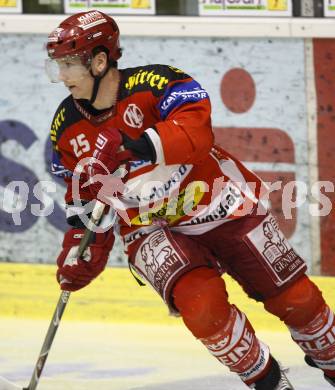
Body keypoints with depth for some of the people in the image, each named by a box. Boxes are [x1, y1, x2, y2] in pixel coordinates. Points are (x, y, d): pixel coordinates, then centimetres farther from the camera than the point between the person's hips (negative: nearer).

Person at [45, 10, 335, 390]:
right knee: (202, 305, -25)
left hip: (219, 203, -2)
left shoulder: (152, 82, -20)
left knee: (296, 297, 3)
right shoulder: (67, 127, -4)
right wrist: (79, 250, 1)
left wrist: (129, 145, -45)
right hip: (151, 228, 2)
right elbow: (84, 197, 10)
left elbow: (196, 128, -36)